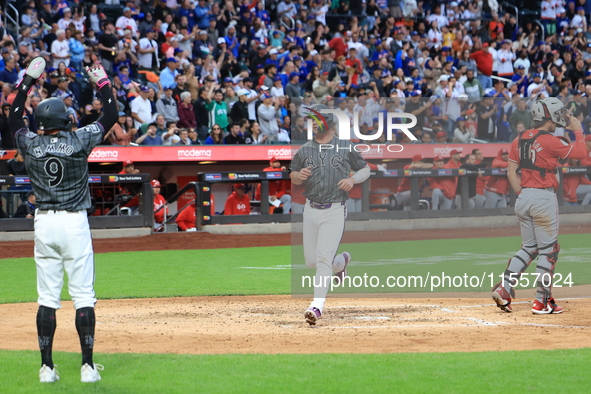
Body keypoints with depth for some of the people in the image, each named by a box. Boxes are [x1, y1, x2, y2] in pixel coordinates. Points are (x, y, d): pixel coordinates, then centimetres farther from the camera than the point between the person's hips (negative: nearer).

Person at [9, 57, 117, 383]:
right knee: (83, 296, 0)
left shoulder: (31, 145, -1)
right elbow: (111, 115, 6)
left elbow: (14, 117, 18)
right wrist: (102, 82, 17)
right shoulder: (79, 141, -7)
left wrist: (28, 79, 22)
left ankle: (47, 367, 5)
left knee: (47, 298, 6)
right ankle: (88, 366, -3)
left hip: (44, 223, 3)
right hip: (75, 223, -2)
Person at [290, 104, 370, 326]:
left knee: (323, 258, -16)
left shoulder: (346, 148, 0)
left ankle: (317, 305, -16)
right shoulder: (304, 150, 8)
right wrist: (299, 176, -8)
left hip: (335, 210, -4)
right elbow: (293, 176, 16)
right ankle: (341, 261, 39)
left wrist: (353, 179, -12)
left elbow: (365, 169, 9)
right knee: (311, 261, 8)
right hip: (311, 210, 4)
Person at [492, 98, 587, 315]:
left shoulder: (519, 140, 8)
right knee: (548, 250, 2)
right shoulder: (550, 141, -13)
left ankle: (504, 288, 3)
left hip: (523, 198, 7)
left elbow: (511, 171, 9)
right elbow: (581, 152, -6)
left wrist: (522, 194, 12)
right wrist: (578, 130, 8)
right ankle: (542, 301, 3)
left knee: (529, 248, 16)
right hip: (544, 197, -7)